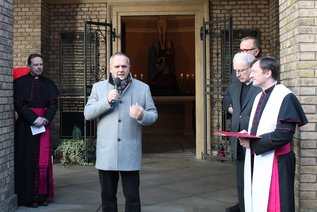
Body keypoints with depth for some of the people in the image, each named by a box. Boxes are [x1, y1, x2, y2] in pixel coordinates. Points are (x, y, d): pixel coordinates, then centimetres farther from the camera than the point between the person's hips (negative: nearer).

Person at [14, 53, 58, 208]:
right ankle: (28, 196, 6)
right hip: (25, 126, -3)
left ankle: (42, 195, 10)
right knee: (28, 160, 0)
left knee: (44, 160, 2)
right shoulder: (20, 82, -2)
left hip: (44, 125, 3)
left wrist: (46, 118, -11)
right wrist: (34, 119, -16)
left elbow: (53, 103, 5)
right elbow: (19, 104, -9)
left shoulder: (48, 83, 10)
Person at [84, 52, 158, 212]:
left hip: (130, 154, -1)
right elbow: (87, 114, 0)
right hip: (106, 153, 1)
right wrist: (107, 101, -13)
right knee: (108, 196, 12)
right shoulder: (98, 87, 8)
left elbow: (153, 114, 4)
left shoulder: (143, 88, 6)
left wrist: (142, 116, -18)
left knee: (132, 196, 3)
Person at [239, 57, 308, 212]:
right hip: (256, 160, 8)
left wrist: (252, 143, -17)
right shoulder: (260, 97, 13)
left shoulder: (285, 97, -14)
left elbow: (284, 134, -22)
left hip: (274, 162, -8)